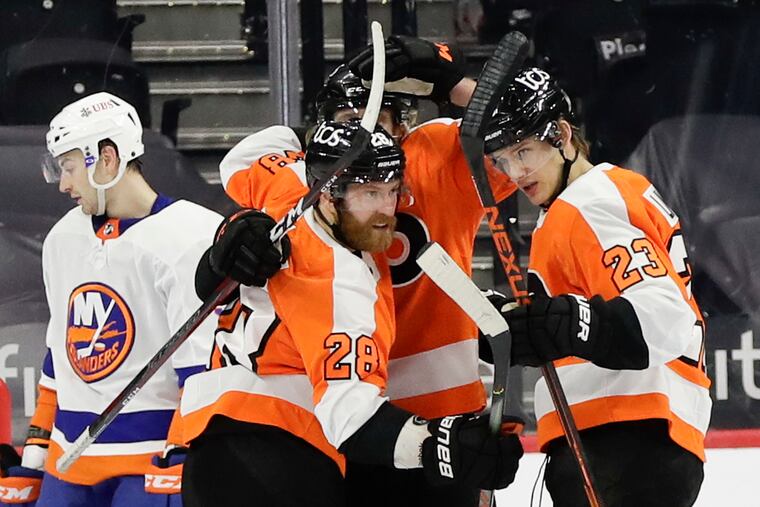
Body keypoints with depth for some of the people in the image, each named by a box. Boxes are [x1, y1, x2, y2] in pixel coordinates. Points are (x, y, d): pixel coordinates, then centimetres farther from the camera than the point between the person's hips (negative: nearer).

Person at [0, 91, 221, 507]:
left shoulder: (188, 238, -10)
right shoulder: (64, 239, 15)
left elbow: (204, 370, -14)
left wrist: (178, 462, -18)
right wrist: (35, 449, 19)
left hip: (154, 456, -7)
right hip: (69, 458, 7)